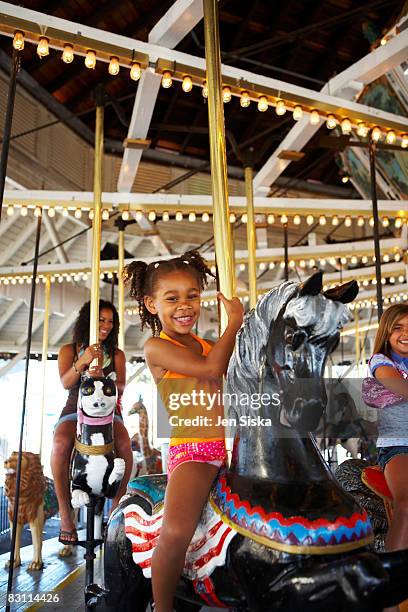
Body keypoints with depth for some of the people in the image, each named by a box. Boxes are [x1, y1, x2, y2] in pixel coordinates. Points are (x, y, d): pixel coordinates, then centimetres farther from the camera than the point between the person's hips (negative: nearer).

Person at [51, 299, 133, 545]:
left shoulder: (117, 354, 12)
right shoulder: (69, 350, 10)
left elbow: (121, 386, -1)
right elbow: (65, 382, -6)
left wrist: (102, 378, -24)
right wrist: (82, 362, -26)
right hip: (75, 411, 0)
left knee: (124, 443, -32)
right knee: (61, 443, -33)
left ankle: (118, 507, -15)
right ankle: (65, 514, -19)